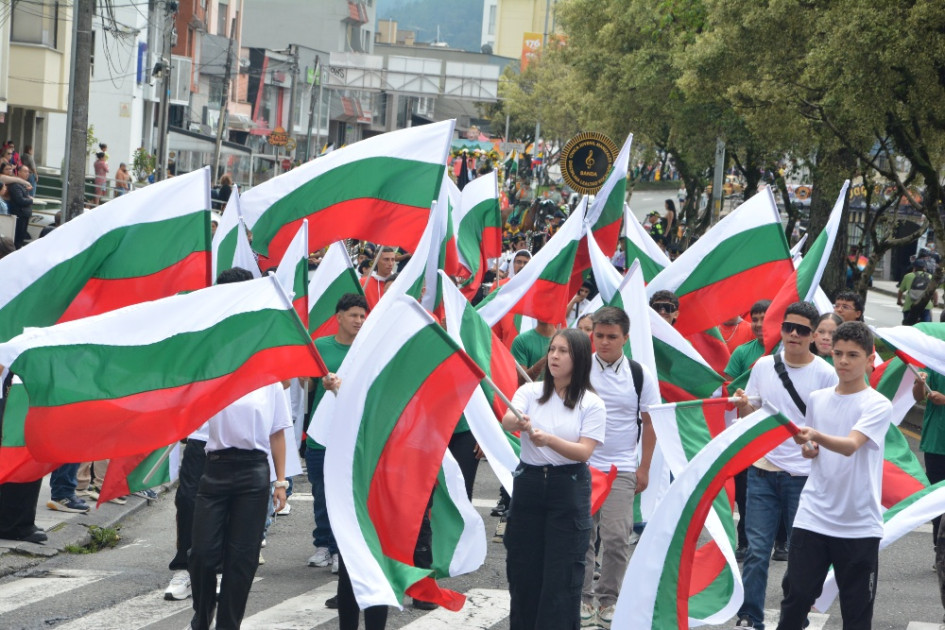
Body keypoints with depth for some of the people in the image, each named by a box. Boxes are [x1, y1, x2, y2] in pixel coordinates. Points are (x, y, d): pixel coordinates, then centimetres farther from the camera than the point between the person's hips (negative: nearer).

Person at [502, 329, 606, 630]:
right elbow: (507, 420, -16)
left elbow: (584, 452, -13)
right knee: (523, 568, 7)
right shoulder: (530, 392, 3)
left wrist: (548, 440, -29)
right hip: (528, 483, 3)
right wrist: (518, 422, -40)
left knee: (562, 573, -3)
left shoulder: (591, 403, -2)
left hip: (569, 490, -3)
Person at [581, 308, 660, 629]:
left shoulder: (640, 375, 0)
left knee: (616, 538, -4)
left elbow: (650, 423, 6)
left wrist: (644, 468, 4)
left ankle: (609, 599, 9)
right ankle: (583, 597, 14)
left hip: (622, 470, 0)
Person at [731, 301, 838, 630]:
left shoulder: (825, 374, -3)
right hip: (763, 470, 2)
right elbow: (747, 418, 12)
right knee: (757, 550, -2)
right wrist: (743, 404, -9)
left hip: (805, 475, -2)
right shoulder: (763, 366, 6)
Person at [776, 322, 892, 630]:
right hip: (812, 518, 4)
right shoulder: (817, 399, 9)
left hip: (859, 525, -4)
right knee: (795, 599, 1)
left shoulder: (878, 405, -7)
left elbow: (851, 445, -24)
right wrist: (808, 449, 1)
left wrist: (816, 436, -42)